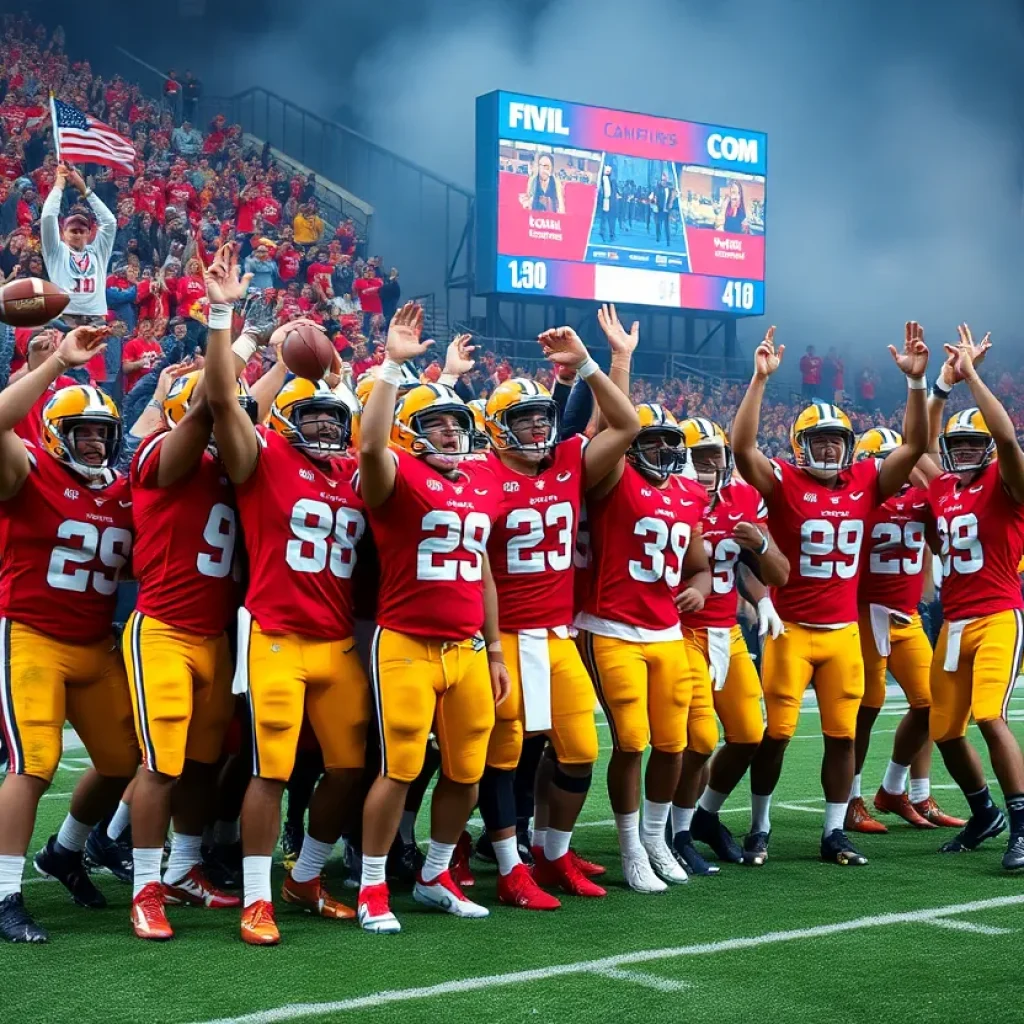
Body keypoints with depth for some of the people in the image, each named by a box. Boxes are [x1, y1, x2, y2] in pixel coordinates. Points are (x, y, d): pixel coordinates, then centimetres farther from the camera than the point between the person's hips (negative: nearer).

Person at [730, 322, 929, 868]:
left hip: (844, 630, 4)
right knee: (776, 731, 1)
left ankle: (834, 833, 19)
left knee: (842, 734, 8)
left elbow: (914, 445, 2)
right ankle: (759, 828, 15)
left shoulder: (866, 481, 4)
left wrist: (916, 380, -8)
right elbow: (742, 447, -23)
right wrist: (760, 378, -27)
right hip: (791, 629, -4)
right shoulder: (785, 482, -8)